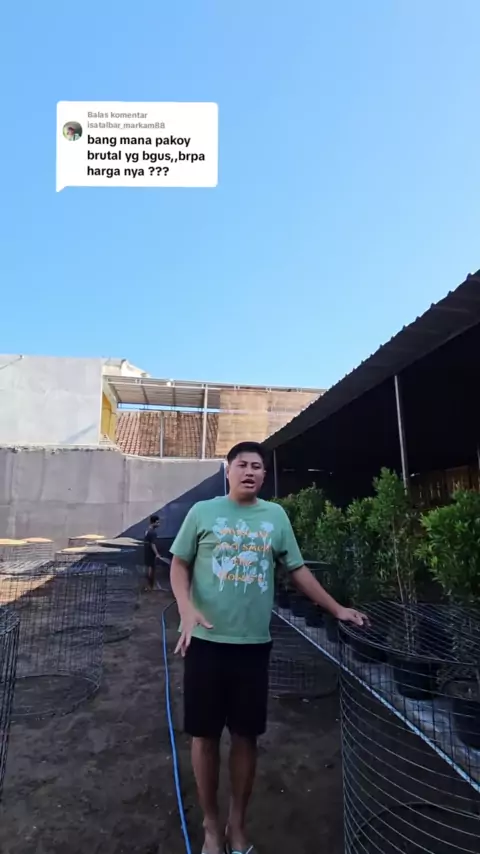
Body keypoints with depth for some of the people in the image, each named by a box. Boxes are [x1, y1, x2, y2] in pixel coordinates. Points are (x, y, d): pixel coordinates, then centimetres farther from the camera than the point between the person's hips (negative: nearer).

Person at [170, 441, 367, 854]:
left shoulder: (276, 515, 4)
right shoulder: (202, 512, -3)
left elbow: (297, 569, 10)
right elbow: (179, 565, 1)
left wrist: (336, 609, 7)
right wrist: (187, 609, -16)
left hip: (254, 643, 2)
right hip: (207, 641, -1)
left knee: (246, 735, 13)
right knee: (205, 734, 11)